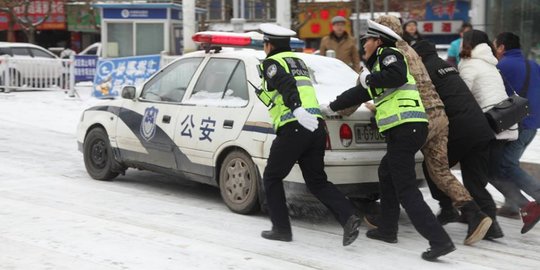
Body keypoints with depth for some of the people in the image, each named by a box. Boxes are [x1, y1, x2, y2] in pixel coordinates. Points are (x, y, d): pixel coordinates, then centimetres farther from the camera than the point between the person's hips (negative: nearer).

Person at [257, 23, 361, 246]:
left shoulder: (271, 63, 1)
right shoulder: (298, 61, 25)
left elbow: (286, 85, -18)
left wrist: (297, 110, -33)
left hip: (294, 128, -7)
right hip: (316, 127, 7)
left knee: (272, 178, 12)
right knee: (317, 181, 10)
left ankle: (281, 229, 13)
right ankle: (348, 216, -11)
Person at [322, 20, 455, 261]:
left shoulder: (389, 54, 0)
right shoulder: (377, 64, 28)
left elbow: (397, 76, -23)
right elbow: (359, 94, 39)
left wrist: (369, 78, -7)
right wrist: (330, 108, 49)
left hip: (405, 129, -10)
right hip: (408, 130, 10)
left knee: (406, 191, -11)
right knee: (386, 173, 27)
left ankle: (440, 241, -18)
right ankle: (387, 229, 36)